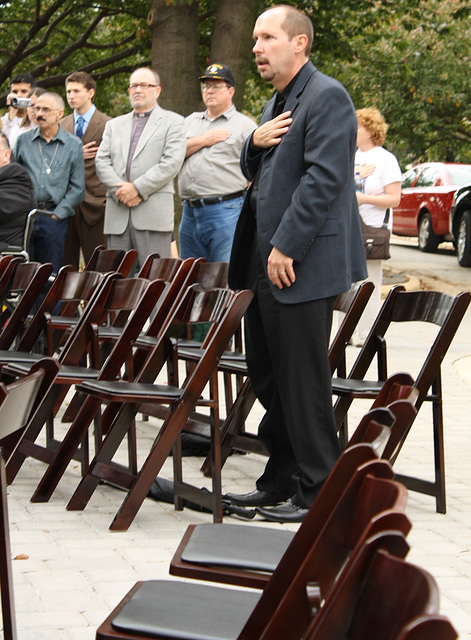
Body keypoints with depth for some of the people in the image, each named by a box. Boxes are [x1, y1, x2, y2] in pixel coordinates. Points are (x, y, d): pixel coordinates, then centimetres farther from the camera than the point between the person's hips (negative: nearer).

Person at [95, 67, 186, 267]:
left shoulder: (173, 122, 9)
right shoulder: (114, 125, 23)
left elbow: (172, 162, -5)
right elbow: (101, 162, 11)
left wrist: (138, 188, -12)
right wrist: (120, 190, -8)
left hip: (153, 213, -4)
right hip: (118, 215, 4)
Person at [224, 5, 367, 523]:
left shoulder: (327, 97, -12)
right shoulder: (276, 103, 19)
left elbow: (323, 178, -20)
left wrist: (286, 248, -22)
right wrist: (255, 143, 1)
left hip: (301, 267, -10)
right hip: (265, 266, 10)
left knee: (302, 382, -4)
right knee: (266, 376, 14)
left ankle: (317, 493, 6)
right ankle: (280, 481, 24)